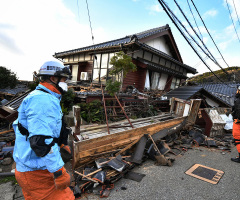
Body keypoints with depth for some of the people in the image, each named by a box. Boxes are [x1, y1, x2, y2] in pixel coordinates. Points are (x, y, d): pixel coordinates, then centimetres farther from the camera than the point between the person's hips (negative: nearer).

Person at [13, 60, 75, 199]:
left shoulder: (42, 98, 14)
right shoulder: (44, 101, -23)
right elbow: (41, 141, -29)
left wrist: (62, 143, 28)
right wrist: (59, 172, -23)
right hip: (37, 171, -10)